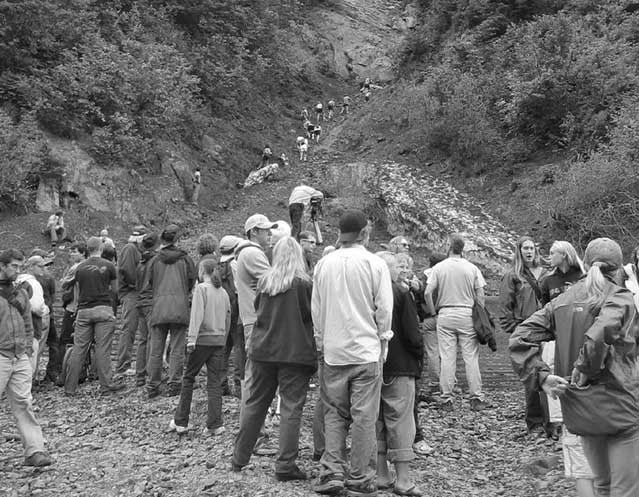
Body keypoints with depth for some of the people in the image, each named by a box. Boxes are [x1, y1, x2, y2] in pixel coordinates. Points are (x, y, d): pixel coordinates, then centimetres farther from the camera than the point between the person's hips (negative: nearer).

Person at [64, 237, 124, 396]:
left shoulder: (80, 267, 6)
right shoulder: (108, 266, 0)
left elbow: (78, 291, 11)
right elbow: (114, 289, 11)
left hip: (84, 310, 3)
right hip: (103, 309, -2)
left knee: (78, 349, 5)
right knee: (103, 349, -1)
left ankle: (70, 387, 8)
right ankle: (106, 384, 1)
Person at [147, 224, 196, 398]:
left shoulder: (156, 260, 6)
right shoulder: (185, 259, 4)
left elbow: (149, 283, 9)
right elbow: (192, 281, 7)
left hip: (158, 309, 1)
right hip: (179, 308, -1)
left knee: (156, 350, 7)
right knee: (177, 350, 2)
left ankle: (152, 387, 10)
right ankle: (174, 386, 1)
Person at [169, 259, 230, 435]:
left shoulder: (201, 288, -5)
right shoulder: (223, 292, 12)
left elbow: (197, 314, -15)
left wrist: (192, 338, -19)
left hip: (203, 339, -5)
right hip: (219, 341, 5)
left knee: (188, 378, 7)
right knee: (215, 383, 6)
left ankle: (180, 422, 12)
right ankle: (215, 425, 2)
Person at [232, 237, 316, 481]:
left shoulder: (264, 281, 1)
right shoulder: (304, 284, -10)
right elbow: (313, 316, -7)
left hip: (262, 350, 4)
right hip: (295, 352, -4)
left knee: (254, 404, 14)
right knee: (291, 408, 2)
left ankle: (239, 458, 23)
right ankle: (285, 465, 2)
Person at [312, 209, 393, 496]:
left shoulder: (324, 264, 3)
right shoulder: (375, 264, -7)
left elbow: (315, 309, 8)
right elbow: (384, 310, -5)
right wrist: (381, 340, 9)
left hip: (332, 352, 3)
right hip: (366, 351, -3)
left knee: (334, 413, 13)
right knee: (364, 416, 4)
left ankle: (331, 473, 8)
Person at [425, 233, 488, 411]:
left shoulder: (439, 268, 0)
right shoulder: (472, 268, 1)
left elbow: (428, 293, -2)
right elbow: (480, 296, 0)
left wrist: (434, 310, 12)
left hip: (445, 315, 0)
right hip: (467, 314, 0)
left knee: (447, 358, 2)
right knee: (471, 357, 3)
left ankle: (446, 399, 5)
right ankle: (476, 398, 4)